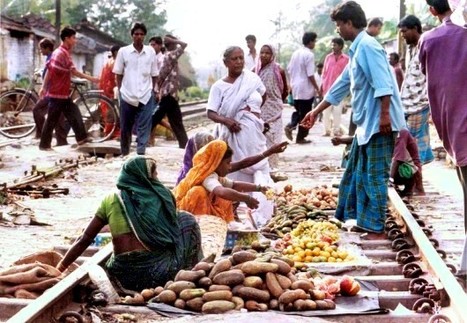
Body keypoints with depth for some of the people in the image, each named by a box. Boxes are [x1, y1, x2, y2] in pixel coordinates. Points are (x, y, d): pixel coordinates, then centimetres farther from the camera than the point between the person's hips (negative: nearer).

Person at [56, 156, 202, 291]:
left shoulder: (110, 200, 7)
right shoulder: (162, 195, 5)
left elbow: (84, 240, 6)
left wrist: (60, 268, 15)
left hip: (125, 276, 3)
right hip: (160, 271, -3)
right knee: (187, 221, 20)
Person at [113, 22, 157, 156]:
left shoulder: (151, 52, 3)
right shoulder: (123, 51, 0)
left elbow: (154, 75, 10)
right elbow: (118, 74, 6)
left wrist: (151, 90, 6)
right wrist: (121, 91, 2)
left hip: (146, 96, 0)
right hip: (127, 95, 0)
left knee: (144, 127, -5)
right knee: (125, 128, 9)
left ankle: (140, 154, -5)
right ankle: (124, 153, 23)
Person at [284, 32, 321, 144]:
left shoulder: (295, 53, 7)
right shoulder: (309, 55, -15)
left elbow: (289, 69, 13)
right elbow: (310, 75, -18)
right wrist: (317, 89, -9)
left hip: (295, 88, 7)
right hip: (306, 89, -7)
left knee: (299, 111, 20)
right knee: (305, 114, 3)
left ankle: (290, 126, -1)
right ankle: (301, 137, 6)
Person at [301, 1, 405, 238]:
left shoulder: (367, 46, -13)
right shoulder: (357, 50, 19)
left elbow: (383, 84, -23)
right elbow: (341, 86, 27)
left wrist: (384, 116, -27)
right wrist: (316, 112, 31)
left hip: (378, 124, -10)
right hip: (366, 123, 10)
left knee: (375, 176, -5)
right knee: (358, 173, 16)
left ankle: (377, 229, 2)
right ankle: (364, 221, 25)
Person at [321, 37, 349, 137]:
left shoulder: (346, 59, -1)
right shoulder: (328, 57, 7)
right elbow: (324, 72, 9)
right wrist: (322, 85, 5)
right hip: (327, 87, 3)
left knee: (337, 110, -1)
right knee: (326, 110, 3)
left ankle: (336, 130, 5)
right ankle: (327, 130, 9)